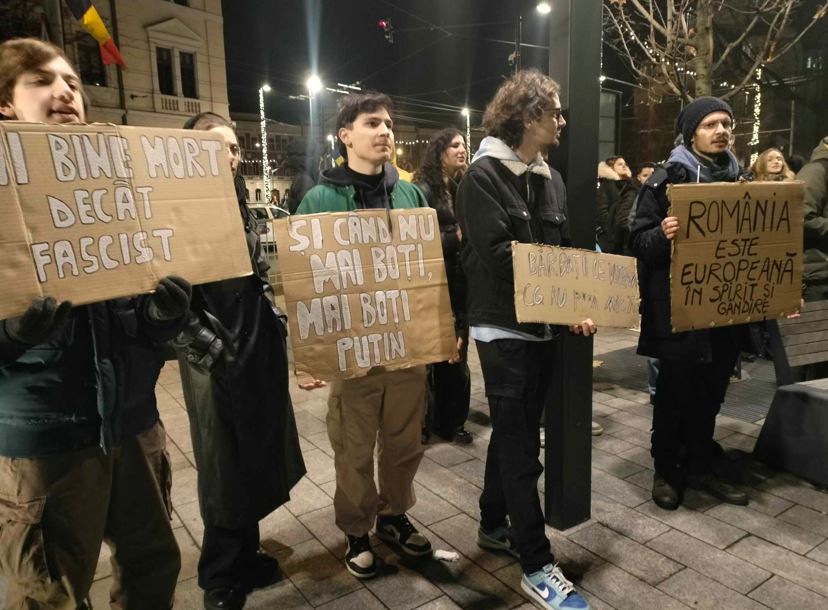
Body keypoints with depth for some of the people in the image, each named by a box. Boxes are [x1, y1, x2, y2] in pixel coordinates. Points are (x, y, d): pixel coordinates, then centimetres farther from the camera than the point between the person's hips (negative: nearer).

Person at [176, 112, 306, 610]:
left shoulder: (240, 205, 13)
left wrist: (276, 323, 10)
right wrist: (206, 346, -19)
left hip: (259, 346, 7)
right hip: (215, 357, -6)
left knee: (257, 459, 15)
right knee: (225, 469, 5)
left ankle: (245, 556, 35)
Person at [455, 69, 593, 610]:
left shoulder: (551, 179, 12)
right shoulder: (483, 175, -9)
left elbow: (562, 253, 9)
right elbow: (499, 255, -18)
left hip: (545, 323, 8)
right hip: (504, 327, -7)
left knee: (514, 433, 18)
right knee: (521, 445, 0)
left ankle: (494, 526, 36)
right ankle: (538, 566, 12)